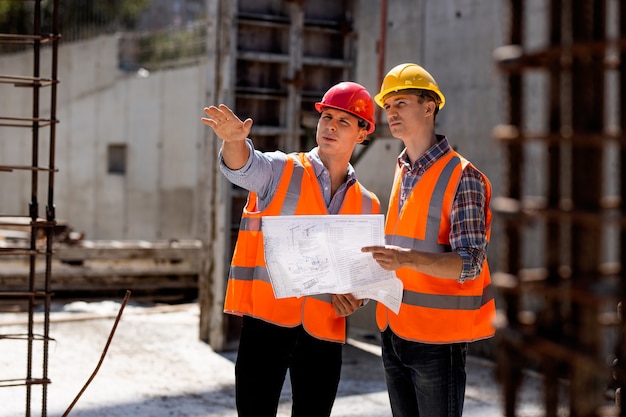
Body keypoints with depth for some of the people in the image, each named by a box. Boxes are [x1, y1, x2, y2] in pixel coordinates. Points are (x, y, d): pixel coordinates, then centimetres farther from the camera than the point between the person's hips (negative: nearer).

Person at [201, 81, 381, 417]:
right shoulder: (281, 171, 2)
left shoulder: (367, 206, 13)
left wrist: (354, 300, -2)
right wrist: (234, 140, -42)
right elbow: (244, 167, -19)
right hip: (266, 318, -3)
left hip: (323, 332, 4)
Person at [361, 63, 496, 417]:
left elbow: (469, 264, -20)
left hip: (437, 335, -7)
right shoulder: (403, 173, 12)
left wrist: (407, 259, -34)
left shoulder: (462, 176, -12)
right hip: (394, 330, 7)